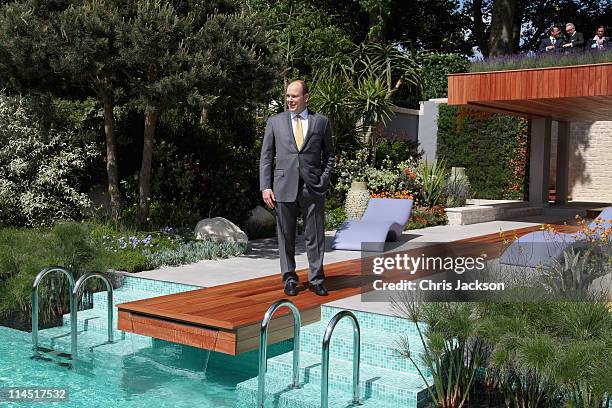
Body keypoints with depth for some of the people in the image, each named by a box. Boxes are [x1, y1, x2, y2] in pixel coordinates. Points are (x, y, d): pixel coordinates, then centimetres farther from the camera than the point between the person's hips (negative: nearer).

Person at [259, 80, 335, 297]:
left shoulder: (321, 122, 8)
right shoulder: (275, 122, 9)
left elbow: (329, 154, 13)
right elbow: (266, 156, 8)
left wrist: (324, 180, 0)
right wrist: (265, 187, -1)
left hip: (313, 188, 0)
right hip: (284, 187, 1)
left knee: (315, 236, 3)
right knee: (286, 236, 6)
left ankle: (316, 279, 14)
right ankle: (289, 278, 19)